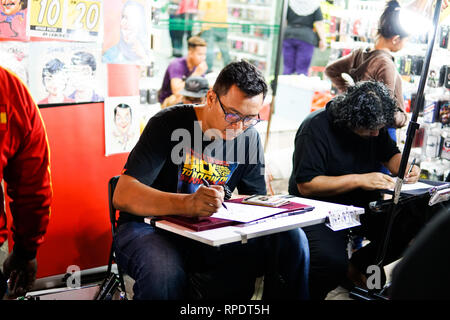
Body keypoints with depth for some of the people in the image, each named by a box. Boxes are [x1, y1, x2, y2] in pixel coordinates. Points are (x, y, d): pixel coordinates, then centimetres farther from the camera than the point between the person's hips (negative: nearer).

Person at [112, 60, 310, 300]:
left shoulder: (249, 137, 3)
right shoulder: (168, 124, -14)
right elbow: (122, 196, -23)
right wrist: (187, 204, -40)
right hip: (150, 226, -5)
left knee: (292, 240, -15)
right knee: (164, 273, -39)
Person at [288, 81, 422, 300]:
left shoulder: (374, 125, 3)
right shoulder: (317, 127, -18)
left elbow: (391, 154, 18)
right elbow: (306, 185, -22)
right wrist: (360, 180, -25)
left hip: (364, 206, 7)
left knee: (413, 227, -13)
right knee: (331, 262, -33)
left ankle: (358, 265, 10)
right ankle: (306, 294, 1)